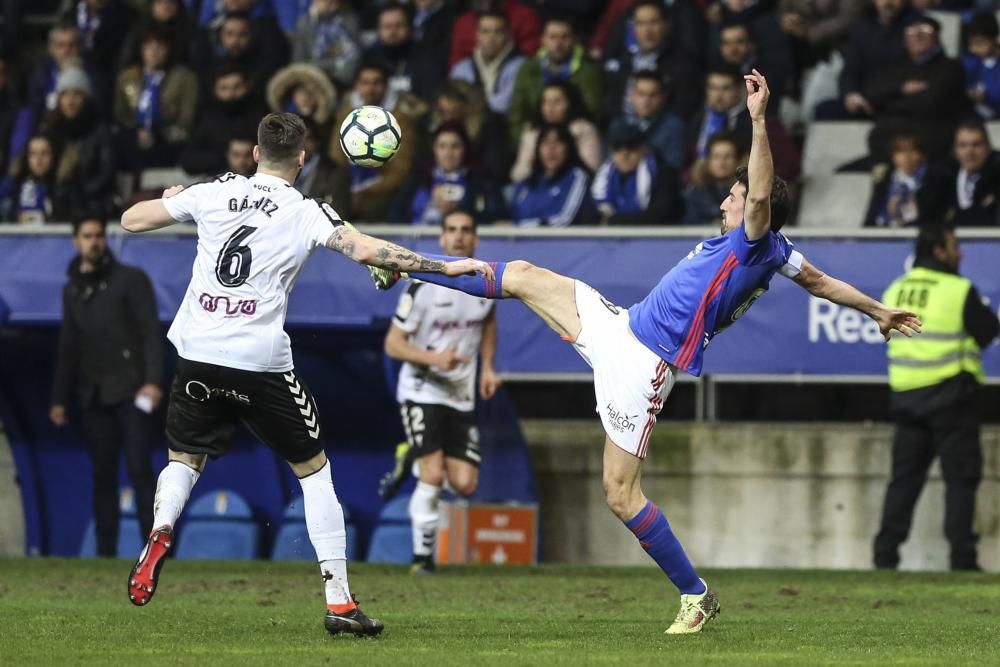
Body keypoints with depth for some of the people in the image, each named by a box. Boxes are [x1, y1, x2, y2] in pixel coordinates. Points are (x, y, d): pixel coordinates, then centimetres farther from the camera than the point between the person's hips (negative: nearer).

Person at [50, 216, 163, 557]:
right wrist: (59, 398, 16)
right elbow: (68, 348, 20)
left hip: (130, 391, -5)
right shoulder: (72, 290, 15)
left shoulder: (131, 279, 0)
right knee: (103, 474, 5)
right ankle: (106, 551, 7)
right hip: (93, 397, 5)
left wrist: (153, 380, -19)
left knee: (139, 467, -11)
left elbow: (151, 333, -7)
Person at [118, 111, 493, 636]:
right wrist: (445, 267, -9)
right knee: (313, 469, 12)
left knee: (185, 459, 21)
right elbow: (364, 250, -15)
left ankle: (160, 532, -14)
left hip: (199, 354, 2)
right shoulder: (306, 213, -2)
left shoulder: (213, 193, 5)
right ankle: (339, 603, 8)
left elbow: (131, 220, 13)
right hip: (262, 363, -2)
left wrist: (171, 198, 34)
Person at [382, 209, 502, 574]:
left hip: (462, 398, 5)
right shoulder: (424, 287, -14)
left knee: (465, 485, -2)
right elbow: (393, 344, -11)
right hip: (422, 393, -5)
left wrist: (488, 367, 11)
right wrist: (435, 358, -27)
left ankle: (414, 458, 30)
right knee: (433, 476, -19)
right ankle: (423, 554, -2)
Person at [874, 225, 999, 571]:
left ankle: (885, 554, 6)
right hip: (950, 393, -5)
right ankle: (962, 556, -4)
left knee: (905, 477, 10)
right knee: (960, 477, 1)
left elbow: (890, 333, 14)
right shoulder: (959, 291, -10)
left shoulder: (895, 290, 8)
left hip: (906, 396, 5)